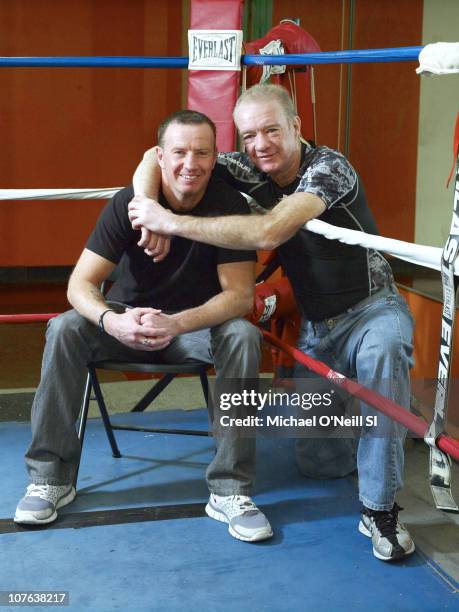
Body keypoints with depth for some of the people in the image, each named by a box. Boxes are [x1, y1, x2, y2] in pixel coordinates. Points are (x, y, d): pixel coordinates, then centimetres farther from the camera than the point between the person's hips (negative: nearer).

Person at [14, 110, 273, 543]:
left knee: (242, 336, -32)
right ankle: (51, 477, -14)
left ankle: (230, 491, -26)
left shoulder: (229, 206, -17)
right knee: (64, 330, -26)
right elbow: (80, 284, -19)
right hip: (128, 319, 1)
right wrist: (111, 321, -43)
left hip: (199, 324, -1)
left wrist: (176, 324, -39)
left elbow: (240, 293, -21)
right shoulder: (129, 203, -17)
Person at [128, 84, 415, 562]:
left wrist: (171, 222, -32)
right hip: (315, 326, 5)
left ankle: (379, 509, -31)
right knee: (317, 461, 2)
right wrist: (151, 220, -23)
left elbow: (269, 233, -36)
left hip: (371, 308, -5)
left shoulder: (328, 167, -22)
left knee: (383, 348, -41)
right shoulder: (247, 170, -5)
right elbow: (155, 156, -3)